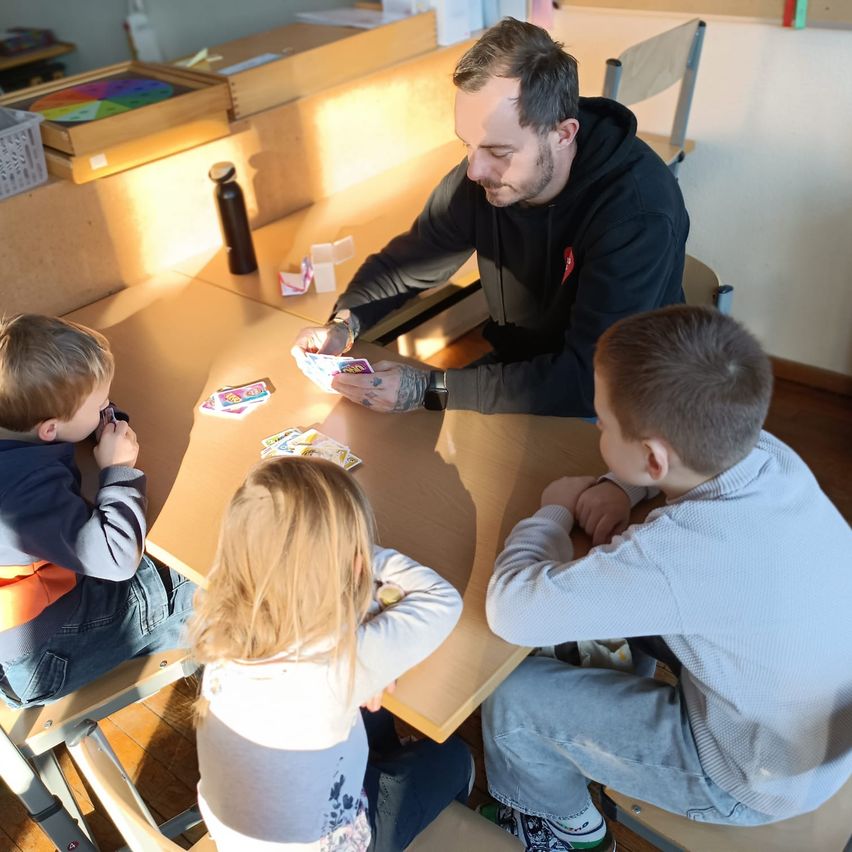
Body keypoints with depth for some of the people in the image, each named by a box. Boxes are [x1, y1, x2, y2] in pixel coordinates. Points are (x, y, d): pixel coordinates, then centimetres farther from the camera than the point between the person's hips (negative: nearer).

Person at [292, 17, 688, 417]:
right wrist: (344, 326, -16)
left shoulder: (638, 214, -29)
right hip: (513, 371, 5)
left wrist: (429, 387, -35)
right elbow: (403, 263, 3)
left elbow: (589, 380, -34)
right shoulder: (481, 177, -12)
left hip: (609, 409, -5)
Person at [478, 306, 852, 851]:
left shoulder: (676, 551, -39)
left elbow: (512, 610, -31)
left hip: (762, 782, -7)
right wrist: (616, 488, -10)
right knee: (613, 585, 17)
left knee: (509, 695, -1)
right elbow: (688, 443, 7)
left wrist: (556, 510, -14)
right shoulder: (767, 452, -16)